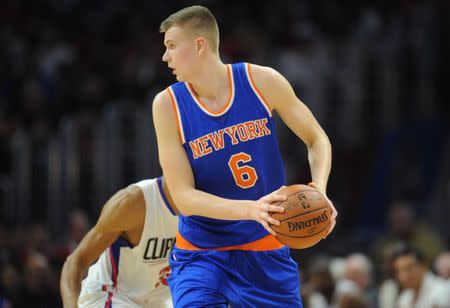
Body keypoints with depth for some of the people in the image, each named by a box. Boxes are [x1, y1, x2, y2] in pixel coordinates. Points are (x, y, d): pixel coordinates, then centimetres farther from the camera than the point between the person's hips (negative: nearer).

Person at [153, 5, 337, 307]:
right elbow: (183, 197, -15)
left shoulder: (262, 81, -7)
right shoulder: (168, 104, -10)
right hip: (201, 255, -2)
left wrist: (320, 192, -15)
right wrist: (251, 209, -31)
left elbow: (317, 139, 6)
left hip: (266, 251, 2)